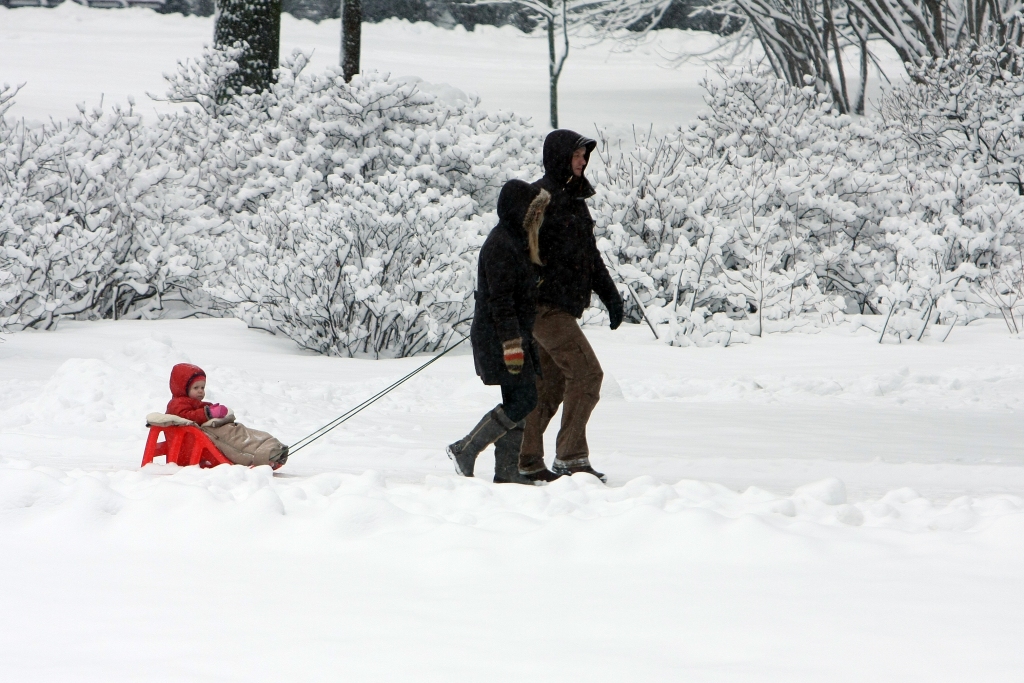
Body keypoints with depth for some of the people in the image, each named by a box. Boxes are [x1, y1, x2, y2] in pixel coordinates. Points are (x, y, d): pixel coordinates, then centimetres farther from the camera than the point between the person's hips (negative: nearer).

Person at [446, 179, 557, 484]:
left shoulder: (516, 241, 16)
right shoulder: (501, 245, -16)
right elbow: (500, 299, -21)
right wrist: (512, 344, -24)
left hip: (516, 335, 10)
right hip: (500, 338, -10)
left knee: (517, 401, 8)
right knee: (523, 399, -11)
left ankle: (507, 470, 9)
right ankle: (465, 450, -4)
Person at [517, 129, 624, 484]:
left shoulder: (574, 199, 18)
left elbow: (590, 253, 25)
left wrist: (610, 295, 20)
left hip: (563, 307, 10)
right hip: (545, 305, -10)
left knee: (551, 384, 11)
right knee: (586, 372, -13)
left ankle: (527, 462, 15)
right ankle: (571, 456, -11)